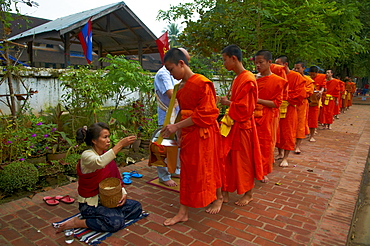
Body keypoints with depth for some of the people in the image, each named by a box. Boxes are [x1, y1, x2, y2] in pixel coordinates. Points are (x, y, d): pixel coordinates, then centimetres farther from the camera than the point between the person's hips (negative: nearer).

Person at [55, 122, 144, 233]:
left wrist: (123, 193, -9)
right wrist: (120, 144, -48)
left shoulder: (107, 155, 4)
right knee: (117, 222, -27)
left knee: (136, 207, -5)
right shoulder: (87, 155, -19)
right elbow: (99, 163, -45)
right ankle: (77, 222, -9)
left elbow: (116, 179, 8)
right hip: (90, 204, -7)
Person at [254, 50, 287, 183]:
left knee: (266, 144, 7)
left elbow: (277, 103, -10)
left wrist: (258, 100, -19)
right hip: (253, 115, 3)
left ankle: (264, 172, 23)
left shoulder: (277, 81, -6)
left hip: (268, 117, -3)